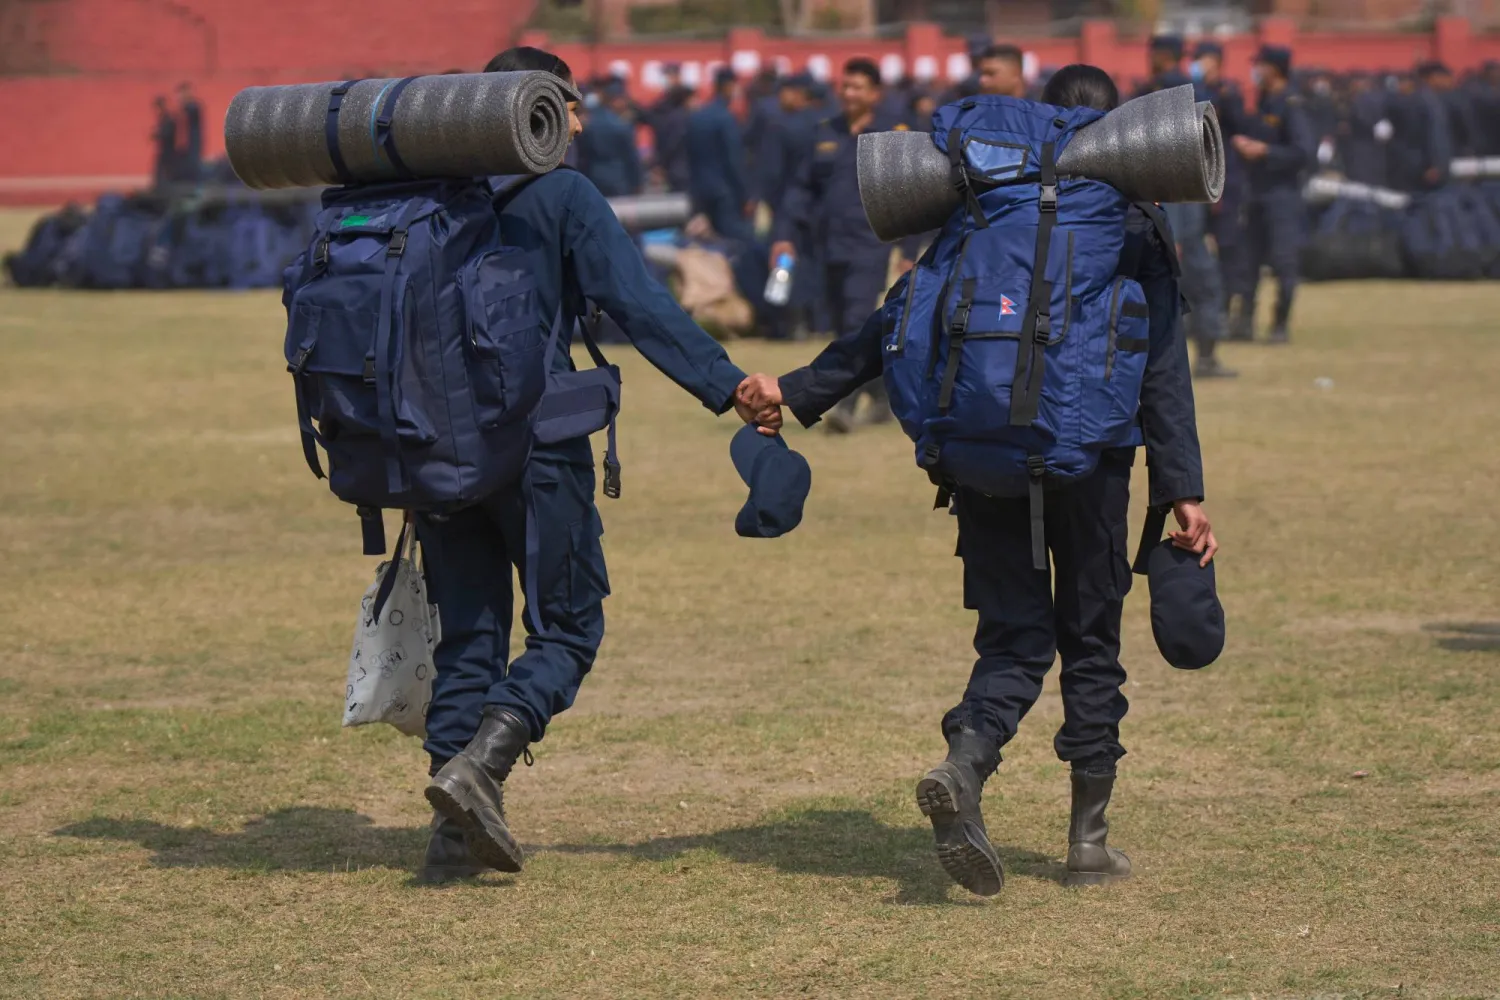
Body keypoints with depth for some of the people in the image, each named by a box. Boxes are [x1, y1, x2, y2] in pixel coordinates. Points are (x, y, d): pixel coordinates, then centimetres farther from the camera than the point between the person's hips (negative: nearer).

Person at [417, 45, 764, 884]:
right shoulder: (563, 198, -6)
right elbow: (639, 305, -15)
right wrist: (724, 383, -15)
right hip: (537, 449, -5)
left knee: (468, 637, 12)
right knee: (568, 627, 6)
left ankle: (456, 833, 8)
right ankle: (480, 764, -16)